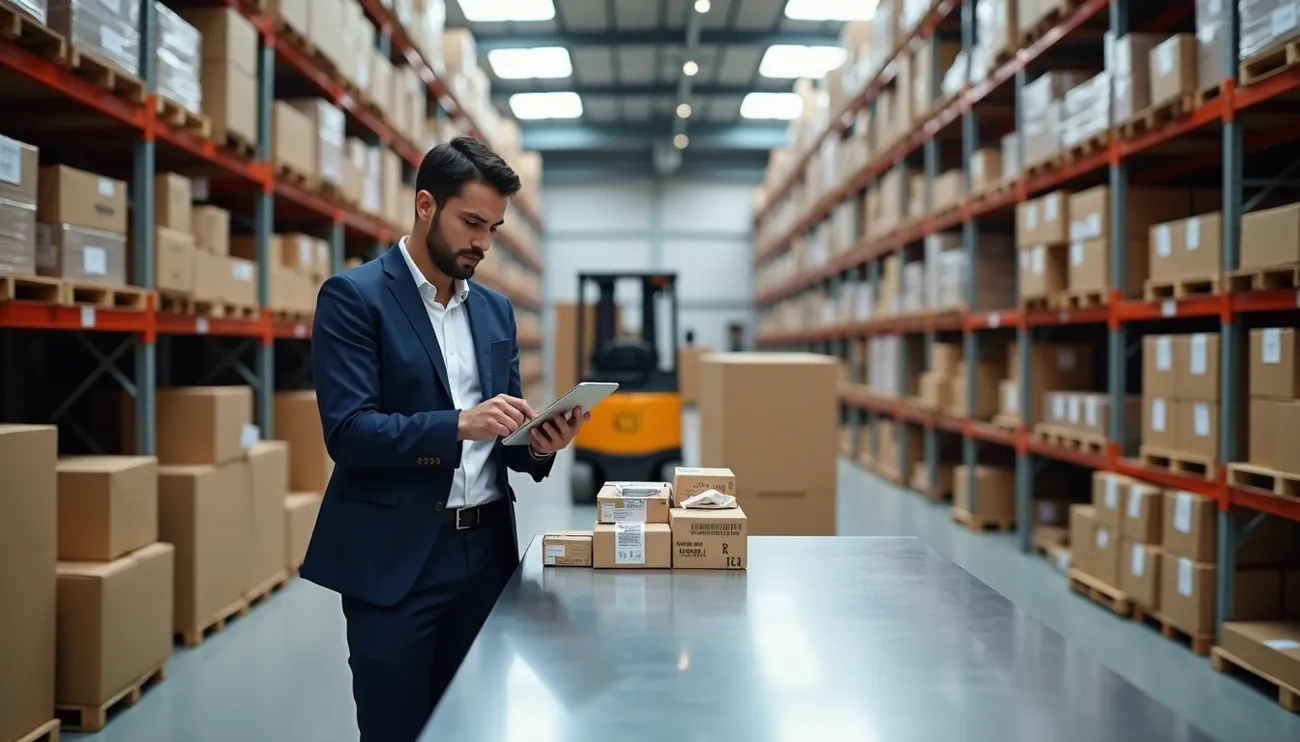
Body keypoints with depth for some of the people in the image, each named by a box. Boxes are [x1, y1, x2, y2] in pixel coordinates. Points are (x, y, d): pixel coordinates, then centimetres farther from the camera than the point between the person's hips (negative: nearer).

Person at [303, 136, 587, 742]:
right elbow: (348, 432, -16)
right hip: (395, 559, -5)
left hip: (485, 550, 6)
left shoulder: (495, 310, 12)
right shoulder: (353, 296, -7)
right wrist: (460, 424, -27)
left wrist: (538, 443, -8)